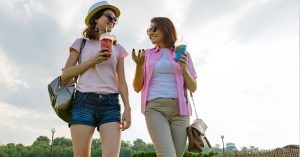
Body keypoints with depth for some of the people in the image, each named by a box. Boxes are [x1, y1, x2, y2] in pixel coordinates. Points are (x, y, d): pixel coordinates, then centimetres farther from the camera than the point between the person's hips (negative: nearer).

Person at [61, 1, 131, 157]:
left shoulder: (118, 49, 18)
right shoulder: (81, 43, 14)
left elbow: (121, 82, 12)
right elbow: (65, 75, 7)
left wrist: (127, 108, -1)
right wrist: (92, 60, -4)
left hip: (110, 104, 1)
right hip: (84, 102, -1)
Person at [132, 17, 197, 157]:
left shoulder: (183, 54, 13)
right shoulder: (147, 55, 13)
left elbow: (193, 88, 11)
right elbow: (137, 88, 8)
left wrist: (184, 69, -7)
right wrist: (139, 66, -9)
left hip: (179, 109, 2)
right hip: (155, 109, -1)